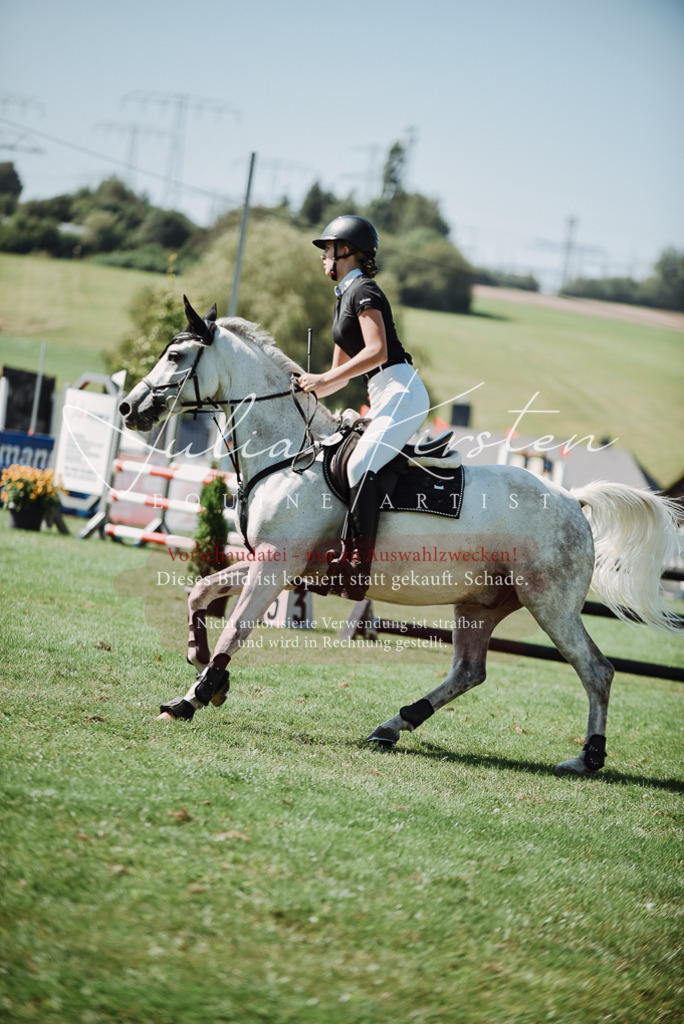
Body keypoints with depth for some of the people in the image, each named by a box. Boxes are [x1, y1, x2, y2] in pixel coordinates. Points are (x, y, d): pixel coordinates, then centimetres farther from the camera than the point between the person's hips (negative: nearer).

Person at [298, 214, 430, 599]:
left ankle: (359, 564, -35)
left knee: (361, 465, -27)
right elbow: (341, 372, 28)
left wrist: (325, 379, -17)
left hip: (402, 391, -11)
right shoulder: (345, 299, 23)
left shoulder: (363, 290, -6)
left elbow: (378, 351, -19)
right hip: (386, 399, 11)